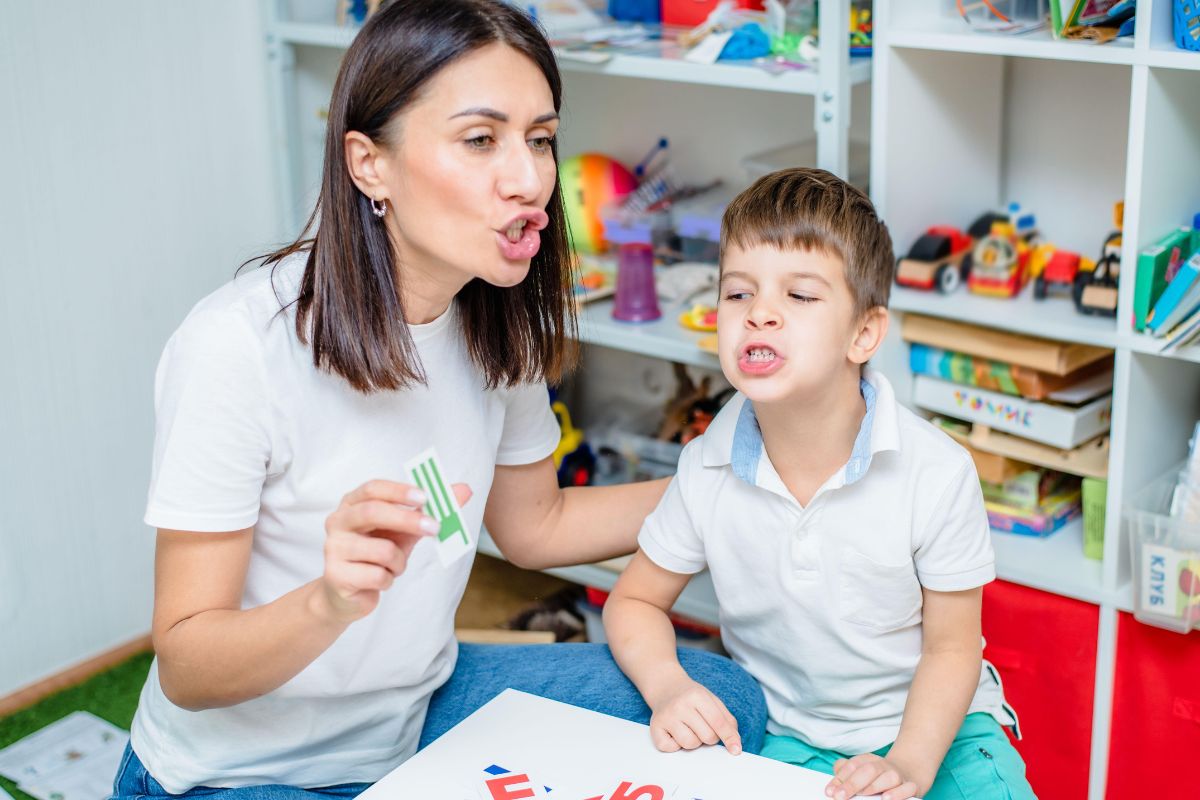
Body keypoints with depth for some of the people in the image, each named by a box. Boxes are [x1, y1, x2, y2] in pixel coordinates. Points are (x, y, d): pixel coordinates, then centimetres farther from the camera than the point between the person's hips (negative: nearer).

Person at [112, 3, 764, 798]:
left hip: (418, 711, 7)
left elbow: (534, 524, 11)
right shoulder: (236, 346, -26)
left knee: (727, 699, -3)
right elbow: (185, 669, -22)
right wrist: (331, 602, -42)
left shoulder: (498, 320, -5)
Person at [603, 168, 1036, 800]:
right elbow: (635, 600, 3)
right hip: (791, 739, 2)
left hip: (934, 725, -1)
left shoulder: (938, 474, -19)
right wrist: (666, 687, -16)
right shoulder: (705, 470, -12)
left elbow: (951, 646, -9)